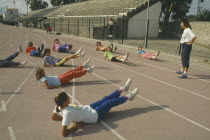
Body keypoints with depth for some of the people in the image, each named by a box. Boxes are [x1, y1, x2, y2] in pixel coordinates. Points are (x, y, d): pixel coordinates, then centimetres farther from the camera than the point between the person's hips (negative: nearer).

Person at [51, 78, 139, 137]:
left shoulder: (60, 106, -14)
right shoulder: (67, 113, -36)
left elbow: (53, 117, 5)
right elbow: (64, 133, -39)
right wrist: (73, 126, -25)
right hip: (95, 115, -8)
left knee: (106, 99, 16)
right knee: (110, 102, 8)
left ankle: (123, 88, 38)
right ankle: (128, 97, 34)